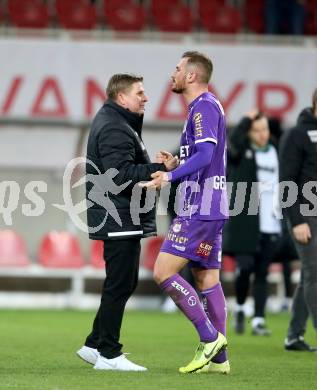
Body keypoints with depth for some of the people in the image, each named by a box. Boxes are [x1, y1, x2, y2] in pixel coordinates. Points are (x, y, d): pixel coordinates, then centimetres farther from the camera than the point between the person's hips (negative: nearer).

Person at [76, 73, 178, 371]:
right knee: (120, 285, -7)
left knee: (123, 283, 15)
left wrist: (154, 170, 4)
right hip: (118, 220, -11)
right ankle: (108, 354, -3)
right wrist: (160, 169, -20)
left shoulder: (117, 123, 19)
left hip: (122, 220, 11)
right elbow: (121, 174, -25)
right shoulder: (114, 129, -15)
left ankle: (95, 345, 21)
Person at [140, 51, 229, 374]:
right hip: (209, 209, 10)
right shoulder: (206, 107, 19)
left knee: (163, 272, -11)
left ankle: (210, 337, -9)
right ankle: (218, 358, 10)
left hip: (199, 210, -10)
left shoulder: (204, 107, -12)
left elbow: (205, 154, -26)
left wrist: (171, 177, -35)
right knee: (207, 280, 9)